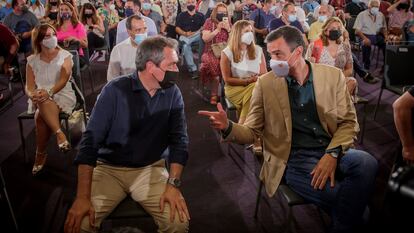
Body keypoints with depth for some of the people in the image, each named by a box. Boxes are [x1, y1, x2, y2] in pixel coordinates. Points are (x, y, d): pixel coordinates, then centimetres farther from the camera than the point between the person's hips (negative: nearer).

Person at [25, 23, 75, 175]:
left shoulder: (65, 55, 3)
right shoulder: (32, 60, 10)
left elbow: (63, 80, -11)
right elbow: (29, 86, 4)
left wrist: (49, 92, -29)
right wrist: (32, 95, -21)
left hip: (62, 96, -2)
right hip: (40, 99, 2)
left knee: (40, 116, -32)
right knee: (42, 104, -37)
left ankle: (40, 154, -22)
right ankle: (59, 134, -33)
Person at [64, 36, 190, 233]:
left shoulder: (173, 94, -5)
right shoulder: (115, 90, -13)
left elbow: (179, 139, -5)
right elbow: (90, 140, -17)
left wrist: (173, 184, -20)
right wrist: (82, 197, -23)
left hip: (150, 169, 2)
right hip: (109, 169, -1)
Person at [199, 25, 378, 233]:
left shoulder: (333, 75, 5)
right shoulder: (265, 83, 1)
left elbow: (348, 122, 5)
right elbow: (252, 132, 2)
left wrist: (333, 153, -14)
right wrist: (228, 127, -20)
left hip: (331, 151, 3)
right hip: (293, 160, -2)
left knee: (366, 163, -29)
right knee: (341, 196, -27)